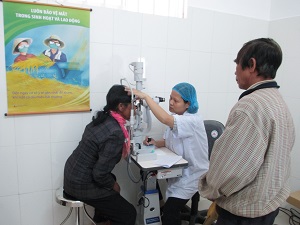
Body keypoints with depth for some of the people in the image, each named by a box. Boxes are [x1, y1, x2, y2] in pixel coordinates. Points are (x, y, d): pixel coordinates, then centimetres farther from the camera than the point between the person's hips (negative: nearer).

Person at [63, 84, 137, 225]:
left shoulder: (103, 118, -2)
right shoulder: (116, 133, -28)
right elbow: (100, 174, -25)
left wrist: (123, 152, 6)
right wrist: (113, 186, -7)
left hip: (72, 174, 9)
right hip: (82, 184, -9)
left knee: (111, 179, 34)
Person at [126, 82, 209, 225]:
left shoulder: (194, 120, -25)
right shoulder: (175, 118, 2)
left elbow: (165, 119, -42)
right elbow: (169, 141, 11)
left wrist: (145, 96, -36)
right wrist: (156, 143, -11)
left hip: (192, 174, -8)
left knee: (169, 212, -11)